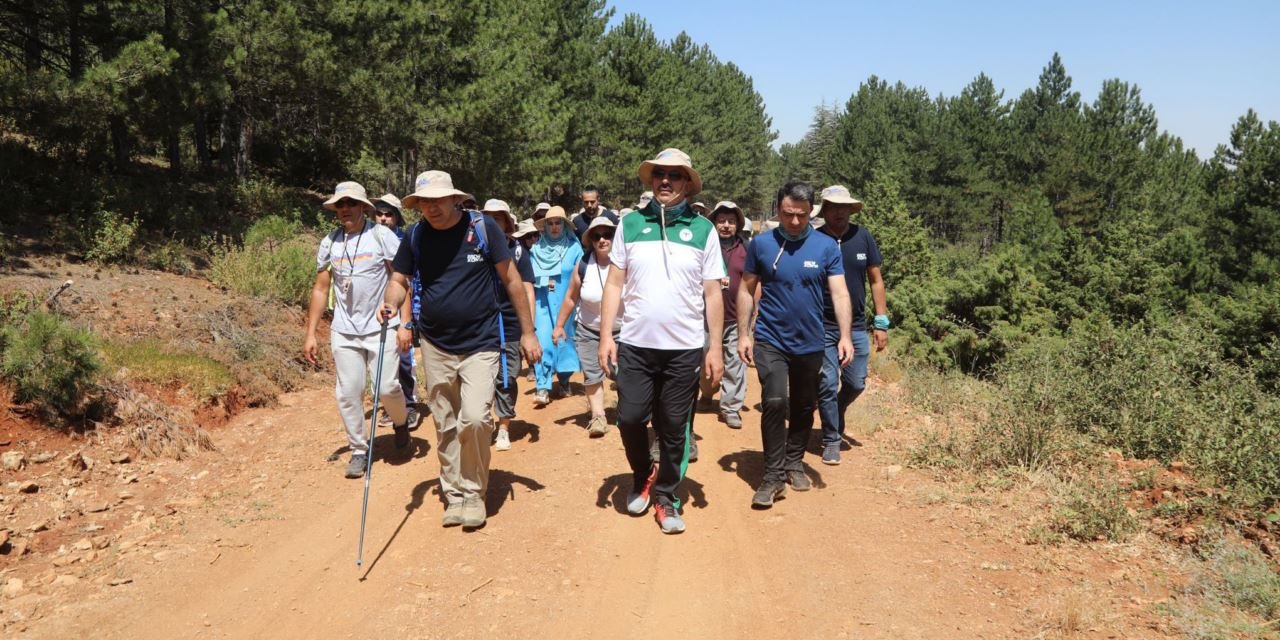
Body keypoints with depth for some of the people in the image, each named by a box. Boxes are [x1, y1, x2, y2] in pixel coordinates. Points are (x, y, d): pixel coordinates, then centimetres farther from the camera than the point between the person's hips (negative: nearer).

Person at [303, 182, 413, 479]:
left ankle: (401, 421, 26)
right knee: (348, 393, 3)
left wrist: (404, 323, -12)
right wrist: (310, 334, 6)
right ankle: (359, 449, 18)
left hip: (381, 327, -3)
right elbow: (320, 289, 10)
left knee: (386, 387, -6)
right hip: (344, 331, 3)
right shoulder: (329, 243, 6)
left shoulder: (382, 236, -5)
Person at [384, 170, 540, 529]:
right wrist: (391, 304, -16)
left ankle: (474, 493, 4)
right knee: (446, 426, 11)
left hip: (481, 343, -4)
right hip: (436, 347, 4)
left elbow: (511, 279, -3)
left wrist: (527, 332, -2)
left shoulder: (482, 228, -8)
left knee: (474, 418, -17)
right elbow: (399, 280, 9)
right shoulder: (416, 237, 1)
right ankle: (454, 496, 27)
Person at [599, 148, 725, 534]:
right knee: (630, 419, 4)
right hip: (635, 344, 1)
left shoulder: (703, 229, 2)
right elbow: (614, 283, 4)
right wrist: (606, 334, -3)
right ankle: (642, 478, 31)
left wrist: (716, 346, -1)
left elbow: (712, 293, 3)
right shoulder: (630, 224, 3)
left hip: (685, 348, 0)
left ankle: (666, 496, 25)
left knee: (674, 428, 8)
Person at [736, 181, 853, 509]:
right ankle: (773, 475, -5)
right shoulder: (761, 243, -5)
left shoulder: (827, 246, -4)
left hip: (810, 343, 2)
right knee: (774, 402, -15)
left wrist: (845, 336, -19)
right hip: (770, 340, -2)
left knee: (804, 407, 13)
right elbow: (746, 290, 2)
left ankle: (794, 463, 33)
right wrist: (743, 334, -2)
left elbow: (839, 293, -8)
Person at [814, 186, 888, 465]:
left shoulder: (863, 237, -1)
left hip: (856, 326, 3)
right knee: (827, 385, 2)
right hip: (822, 327, -3)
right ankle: (832, 439, 18)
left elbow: (876, 280, 5)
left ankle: (834, 415, 40)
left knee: (855, 384, 10)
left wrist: (881, 322, 2)